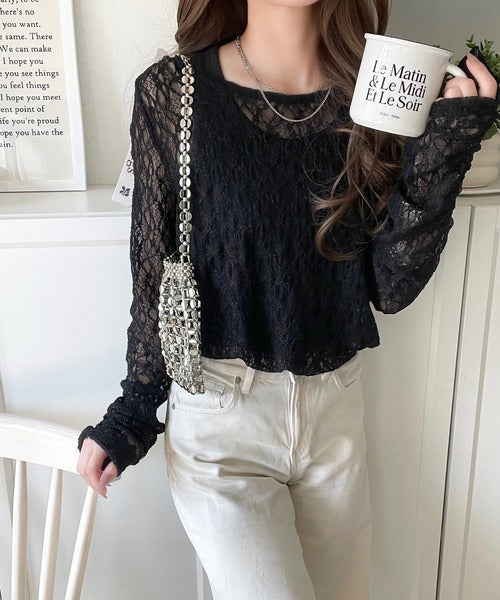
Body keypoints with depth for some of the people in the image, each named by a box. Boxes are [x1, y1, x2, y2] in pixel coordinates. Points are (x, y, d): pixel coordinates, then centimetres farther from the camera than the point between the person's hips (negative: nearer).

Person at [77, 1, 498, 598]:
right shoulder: (172, 89, -10)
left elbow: (390, 288, -5)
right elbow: (152, 272, -4)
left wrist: (438, 162, -18)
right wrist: (131, 414, 1)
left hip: (336, 408, 4)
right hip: (220, 415, -3)